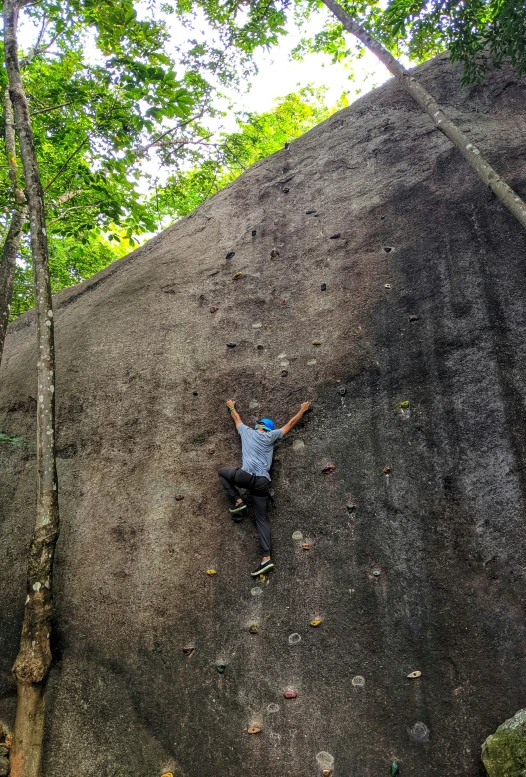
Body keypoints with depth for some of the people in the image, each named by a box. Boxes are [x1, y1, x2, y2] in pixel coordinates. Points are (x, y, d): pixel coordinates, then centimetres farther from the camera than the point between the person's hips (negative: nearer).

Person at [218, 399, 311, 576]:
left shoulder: (247, 432, 17)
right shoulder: (272, 436, 18)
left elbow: (237, 418, 37)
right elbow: (291, 423, 27)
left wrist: (231, 407, 56)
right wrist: (303, 410, 41)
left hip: (246, 475, -3)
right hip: (263, 482, 3)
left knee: (222, 472, 25)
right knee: (262, 519, 5)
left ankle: (238, 501, 11)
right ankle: (266, 558, -8)